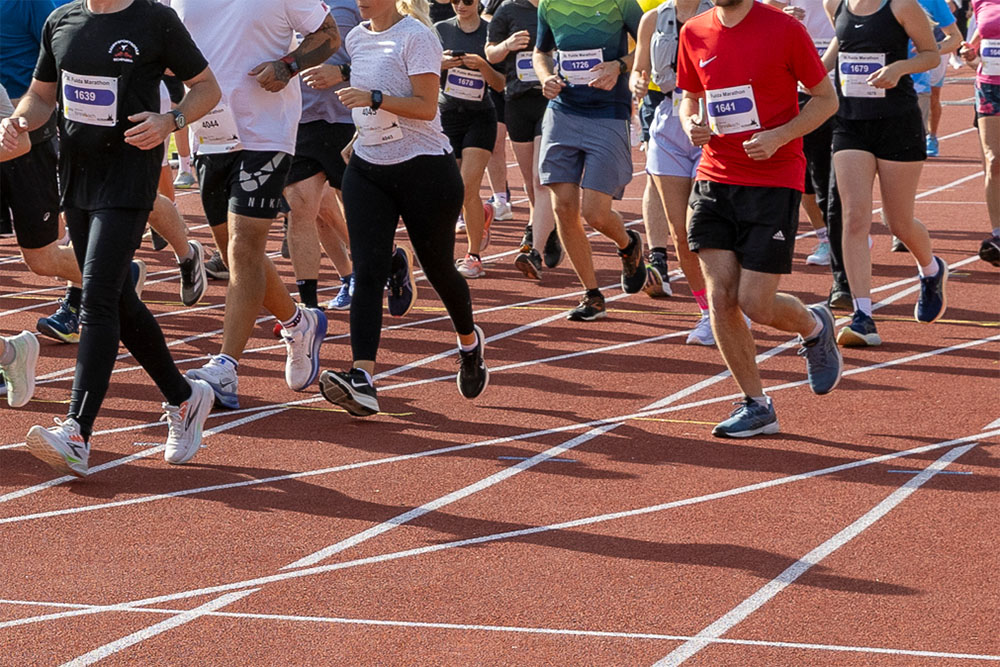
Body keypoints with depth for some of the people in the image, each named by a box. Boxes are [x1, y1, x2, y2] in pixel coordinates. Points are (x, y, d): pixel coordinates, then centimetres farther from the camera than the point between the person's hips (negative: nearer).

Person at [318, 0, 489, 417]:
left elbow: (426, 106, -21)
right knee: (367, 272, -11)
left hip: (424, 169, -6)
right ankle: (362, 380, -24)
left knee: (438, 268, 9)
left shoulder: (415, 37, -13)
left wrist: (374, 98, -30)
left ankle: (470, 342, 40)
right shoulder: (356, 39, 9)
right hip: (367, 170, 6)